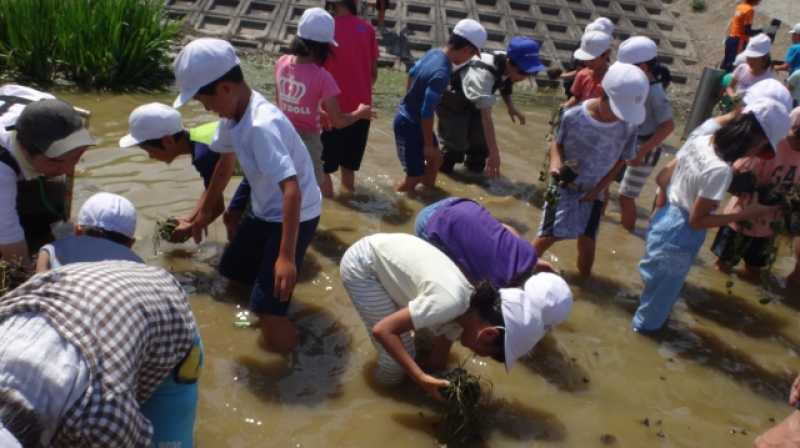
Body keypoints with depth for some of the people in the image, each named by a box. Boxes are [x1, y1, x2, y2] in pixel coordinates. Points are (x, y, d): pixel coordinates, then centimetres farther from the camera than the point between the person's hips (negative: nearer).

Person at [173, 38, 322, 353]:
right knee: (232, 269, 25)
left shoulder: (261, 126, -32)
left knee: (266, 307, -13)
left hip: (295, 215, -9)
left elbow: (292, 190, -38)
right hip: (265, 209, 9)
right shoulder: (233, 115, -4)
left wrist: (286, 256, -41)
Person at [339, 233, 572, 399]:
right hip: (362, 265, -8)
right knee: (396, 364, -6)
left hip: (383, 251, 8)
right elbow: (383, 330, -29)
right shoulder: (450, 302, -32)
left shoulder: (469, 311, -4)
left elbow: (437, 362, 5)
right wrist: (421, 377, -30)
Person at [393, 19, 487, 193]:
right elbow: (426, 113, -28)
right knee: (415, 176, 2)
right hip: (409, 124, -9)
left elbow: (412, 73, 13)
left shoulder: (434, 52, -4)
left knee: (435, 160, 21)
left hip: (409, 117, 9)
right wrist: (428, 145, -17)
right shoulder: (441, 74, -31)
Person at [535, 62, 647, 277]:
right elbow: (557, 144, -5)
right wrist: (555, 163, -25)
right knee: (549, 235, -4)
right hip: (565, 186, -2)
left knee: (587, 240, 7)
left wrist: (598, 189, -7)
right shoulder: (573, 116, -23)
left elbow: (620, 161, -2)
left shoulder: (628, 127, -17)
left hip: (594, 191, 2)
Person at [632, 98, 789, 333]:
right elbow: (697, 221, -23)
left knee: (655, 277, 32)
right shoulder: (721, 170, -32)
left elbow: (663, 177, 3)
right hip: (680, 238, -8)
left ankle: (646, 319, 56)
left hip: (664, 222, 8)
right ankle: (646, 324, 46)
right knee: (665, 288, 21)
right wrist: (746, 214, -19)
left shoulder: (699, 140, -8)